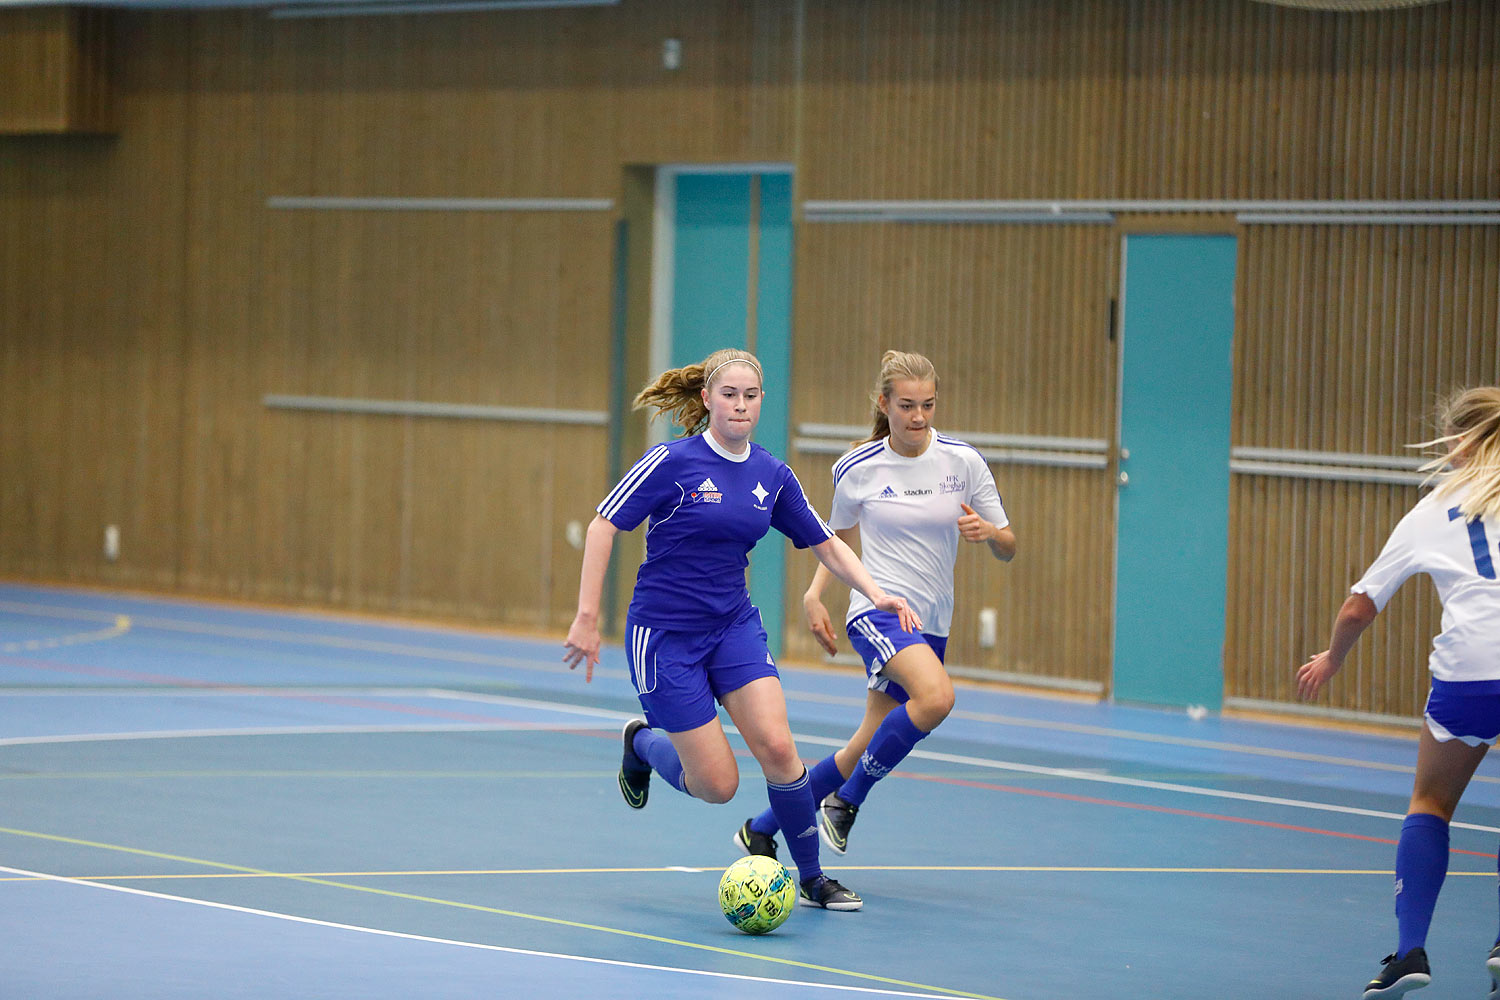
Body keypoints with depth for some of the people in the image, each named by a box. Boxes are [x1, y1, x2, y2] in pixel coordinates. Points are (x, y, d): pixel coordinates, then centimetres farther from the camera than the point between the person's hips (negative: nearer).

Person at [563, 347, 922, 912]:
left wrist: (876, 595, -4)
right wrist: (586, 617, -18)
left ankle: (811, 879, 0)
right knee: (717, 785, -6)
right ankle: (641, 743, 27)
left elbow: (826, 545, 11)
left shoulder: (772, 475, 3)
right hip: (664, 633, -4)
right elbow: (603, 526, -13)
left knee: (776, 747, -16)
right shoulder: (674, 461, -14)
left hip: (734, 626, 4)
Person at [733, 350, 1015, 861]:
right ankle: (845, 801, -15)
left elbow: (1008, 549, 4)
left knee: (867, 751, 7)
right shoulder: (857, 469, -3)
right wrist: (814, 594, 3)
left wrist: (987, 531, -18)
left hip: (930, 623, 4)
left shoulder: (963, 461, -1)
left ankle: (761, 829, 25)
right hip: (878, 612, -4)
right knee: (936, 696, -32)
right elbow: (840, 537, 16)